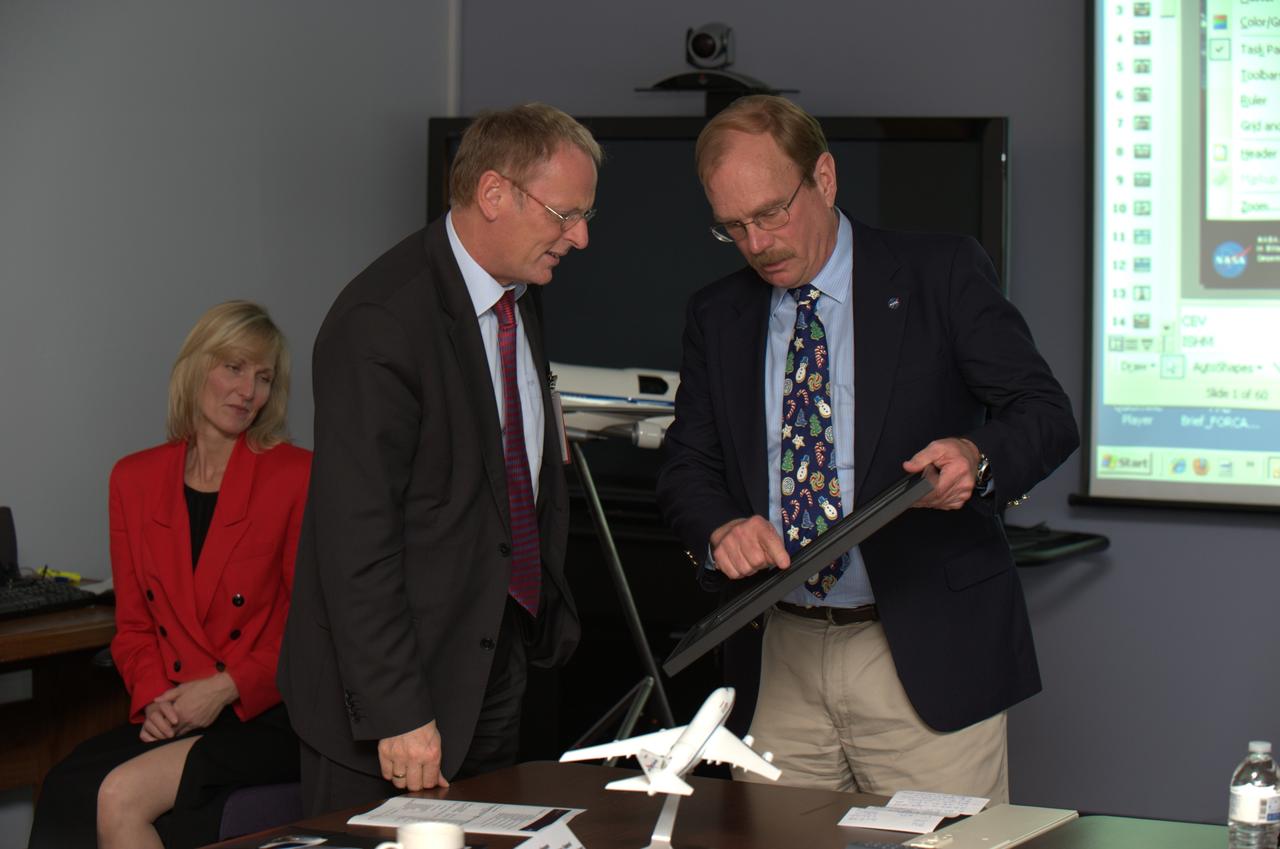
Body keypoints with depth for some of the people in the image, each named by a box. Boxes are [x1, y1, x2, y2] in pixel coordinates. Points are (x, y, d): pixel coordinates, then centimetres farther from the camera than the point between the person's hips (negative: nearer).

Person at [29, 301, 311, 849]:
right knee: (66, 792, -27)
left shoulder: (296, 475, 0)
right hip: (170, 719, 4)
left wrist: (226, 687, -13)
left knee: (122, 797, -29)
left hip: (266, 719, -4)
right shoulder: (135, 479, 14)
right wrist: (153, 698, -3)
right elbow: (133, 626, 17)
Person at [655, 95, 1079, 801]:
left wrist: (976, 457, -27)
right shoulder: (717, 315, 11)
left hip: (929, 658, -4)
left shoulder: (942, 274, -2)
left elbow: (1048, 415, -5)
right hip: (787, 657, 4)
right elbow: (685, 467, 10)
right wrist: (721, 529, -13)